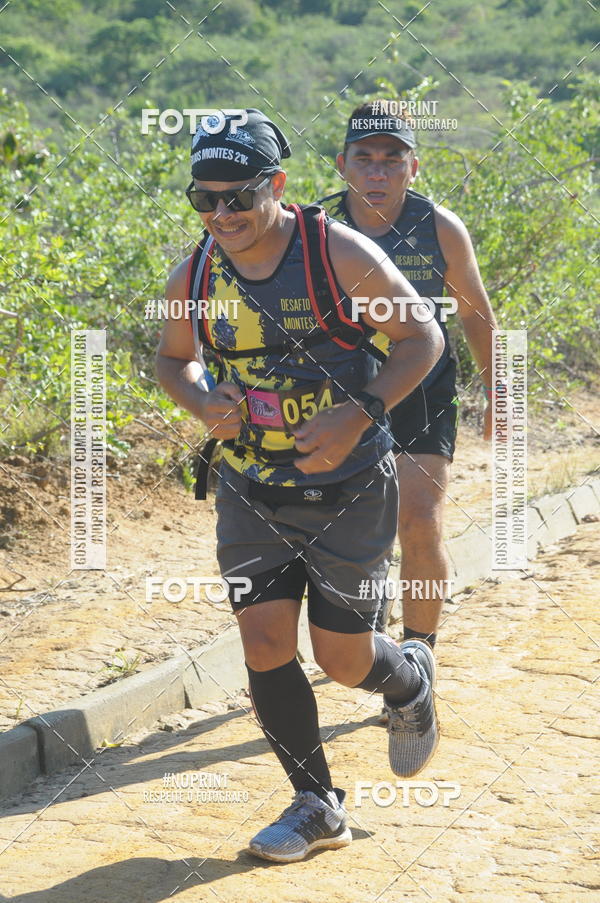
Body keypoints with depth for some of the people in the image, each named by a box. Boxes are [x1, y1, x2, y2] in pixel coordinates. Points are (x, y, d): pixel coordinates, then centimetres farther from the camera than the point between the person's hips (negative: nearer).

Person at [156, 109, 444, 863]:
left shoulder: (341, 254, -16)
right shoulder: (195, 276, -4)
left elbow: (422, 338, -7)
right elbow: (171, 359, 13)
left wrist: (359, 415, -20)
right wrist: (203, 403, -10)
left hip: (348, 488, -3)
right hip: (251, 491, 3)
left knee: (343, 659, 2)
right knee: (264, 646, -4)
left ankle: (411, 683, 39)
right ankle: (316, 806, 13)